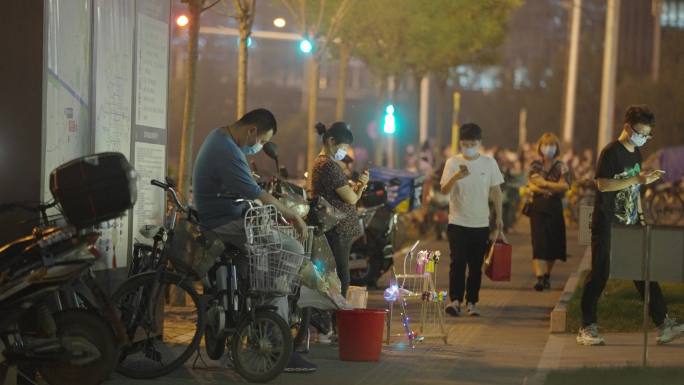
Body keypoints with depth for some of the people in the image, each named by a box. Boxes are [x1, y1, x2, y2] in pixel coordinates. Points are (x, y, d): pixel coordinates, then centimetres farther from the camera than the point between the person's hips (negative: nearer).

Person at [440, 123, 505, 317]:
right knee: (458, 262, -12)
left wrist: (499, 217, 8)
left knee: (476, 265, 6)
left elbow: (496, 191, 11)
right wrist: (456, 177, -30)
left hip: (481, 223, 2)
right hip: (457, 222, -2)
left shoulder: (489, 163, 4)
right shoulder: (453, 162, -2)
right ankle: (455, 300, -13)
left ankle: (472, 302, 12)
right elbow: (444, 190, -11)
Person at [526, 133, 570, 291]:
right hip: (538, 208, -1)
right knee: (539, 242, -12)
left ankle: (547, 275, 22)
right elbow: (533, 187, -6)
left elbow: (565, 186, -10)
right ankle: (540, 277, -23)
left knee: (553, 243, 6)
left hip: (555, 208, 1)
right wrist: (554, 187, -14)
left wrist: (544, 185, -11)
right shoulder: (535, 165, 6)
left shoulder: (561, 166, 4)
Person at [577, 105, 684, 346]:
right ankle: (587, 329, 2)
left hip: (630, 225, 7)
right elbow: (603, 184, -22)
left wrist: (640, 214, 17)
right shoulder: (611, 152, -11)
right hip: (607, 224, -7)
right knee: (600, 274, -5)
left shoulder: (636, 154, 14)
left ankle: (663, 326, 4)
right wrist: (637, 179, -26)